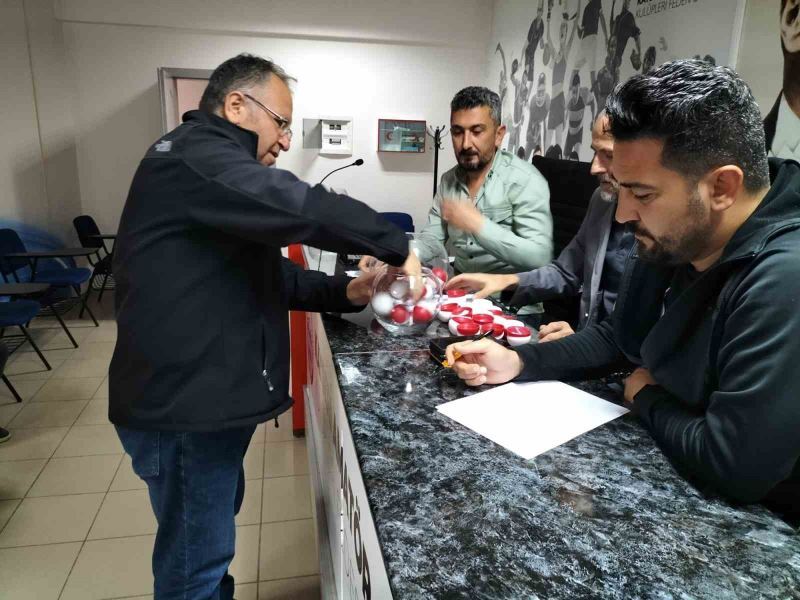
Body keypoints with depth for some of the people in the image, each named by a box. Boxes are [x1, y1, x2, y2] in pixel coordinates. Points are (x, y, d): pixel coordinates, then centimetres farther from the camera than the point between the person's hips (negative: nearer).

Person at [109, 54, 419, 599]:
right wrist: (396, 247, -17)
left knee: (210, 542, 27)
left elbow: (269, 275, 15)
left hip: (205, 395, 11)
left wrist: (345, 293, 1)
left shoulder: (212, 170, 18)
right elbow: (300, 207, -31)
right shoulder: (193, 156, -17)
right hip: (184, 406, -11)